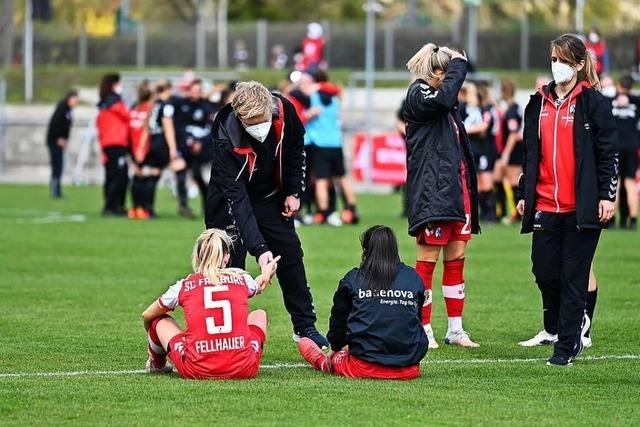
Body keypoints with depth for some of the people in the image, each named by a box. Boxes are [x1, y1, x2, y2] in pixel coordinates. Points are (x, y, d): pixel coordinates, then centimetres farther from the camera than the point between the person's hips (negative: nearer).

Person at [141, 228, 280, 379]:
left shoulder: (183, 286, 4)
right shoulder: (241, 278, 9)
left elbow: (147, 316, 21)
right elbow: (259, 286, 38)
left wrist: (152, 336, 44)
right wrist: (266, 275, 63)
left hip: (197, 371, -1)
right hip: (243, 370, 1)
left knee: (159, 320, 23)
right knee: (259, 315, 31)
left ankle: (157, 365, 51)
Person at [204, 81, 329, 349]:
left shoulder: (284, 110, -25)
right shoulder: (226, 139, -37)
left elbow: (296, 148, -1)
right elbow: (236, 199, -38)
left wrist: (294, 191, -1)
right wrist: (259, 248, -44)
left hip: (271, 196, 4)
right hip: (231, 201, -4)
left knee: (290, 256, 8)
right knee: (229, 264, -10)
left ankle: (305, 326, 21)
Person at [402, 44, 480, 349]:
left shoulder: (442, 101, 20)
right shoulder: (419, 95, -8)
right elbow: (444, 97, -31)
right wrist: (459, 63, -17)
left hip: (456, 188, 9)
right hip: (431, 190, -9)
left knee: (456, 258, 10)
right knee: (428, 259, -5)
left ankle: (455, 329, 15)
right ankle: (423, 330, -1)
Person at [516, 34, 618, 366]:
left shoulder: (593, 102, -2)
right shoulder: (539, 103, 13)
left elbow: (607, 151, -5)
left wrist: (607, 195, -10)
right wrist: (524, 194, 17)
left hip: (582, 207, -5)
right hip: (545, 205, 5)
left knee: (574, 276, -1)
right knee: (544, 271, 4)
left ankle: (567, 345, 5)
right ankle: (556, 328, 29)